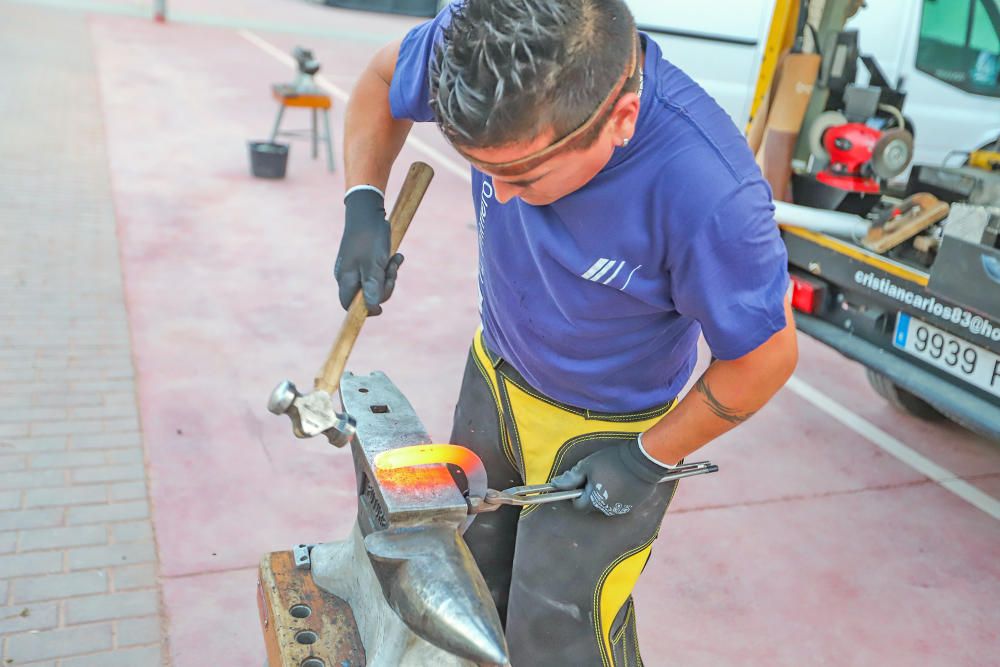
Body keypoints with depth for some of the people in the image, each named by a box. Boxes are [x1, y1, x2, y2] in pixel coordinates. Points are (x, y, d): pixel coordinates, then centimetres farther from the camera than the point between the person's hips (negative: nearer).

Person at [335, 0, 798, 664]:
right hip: (494, 374, 5)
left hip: (605, 429, -5)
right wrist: (363, 207, -15)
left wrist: (650, 461, -13)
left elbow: (765, 357, -21)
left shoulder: (708, 189, -38)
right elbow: (383, 79, -1)